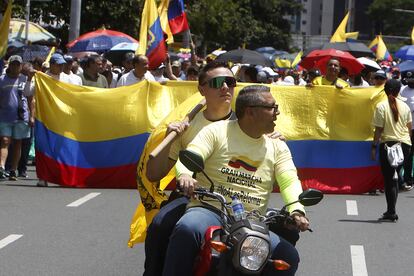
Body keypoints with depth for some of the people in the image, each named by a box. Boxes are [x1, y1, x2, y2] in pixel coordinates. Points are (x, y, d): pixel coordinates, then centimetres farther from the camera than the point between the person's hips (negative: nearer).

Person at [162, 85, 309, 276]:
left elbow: (289, 181, 3)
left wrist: (296, 210, -19)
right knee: (186, 229, -37)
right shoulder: (217, 131, 5)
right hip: (208, 211, -4)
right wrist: (185, 175, -33)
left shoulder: (277, 146, 16)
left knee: (289, 256, -19)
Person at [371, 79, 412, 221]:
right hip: (404, 144, 4)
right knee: (395, 177, 15)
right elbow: (409, 128, 10)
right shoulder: (405, 106, 4)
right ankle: (391, 210, 13)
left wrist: (374, 146, -2)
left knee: (389, 178, 1)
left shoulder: (381, 106, -7)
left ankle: (391, 211, -2)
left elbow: (379, 130, -9)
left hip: (388, 144, -4)